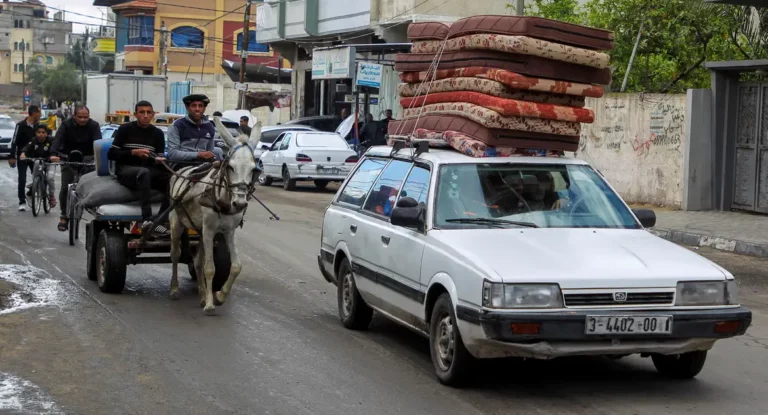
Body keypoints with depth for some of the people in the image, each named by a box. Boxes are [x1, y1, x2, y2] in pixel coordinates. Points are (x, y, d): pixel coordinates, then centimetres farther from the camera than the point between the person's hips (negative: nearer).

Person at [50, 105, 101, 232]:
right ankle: (64, 217, 8)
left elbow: (98, 142, -22)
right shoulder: (66, 125, -10)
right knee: (65, 188, -3)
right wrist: (54, 154, -43)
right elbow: (57, 139, -24)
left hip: (87, 158, 0)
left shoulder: (94, 126, -9)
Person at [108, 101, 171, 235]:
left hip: (149, 170, 4)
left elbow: (159, 158, 11)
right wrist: (134, 152, -13)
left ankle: (161, 221, -34)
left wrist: (159, 160, -14)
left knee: (172, 178, -27)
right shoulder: (125, 129, 4)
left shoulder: (157, 133, 12)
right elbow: (111, 154, 0)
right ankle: (147, 220, -52)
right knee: (144, 172, -39)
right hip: (125, 170, -4)